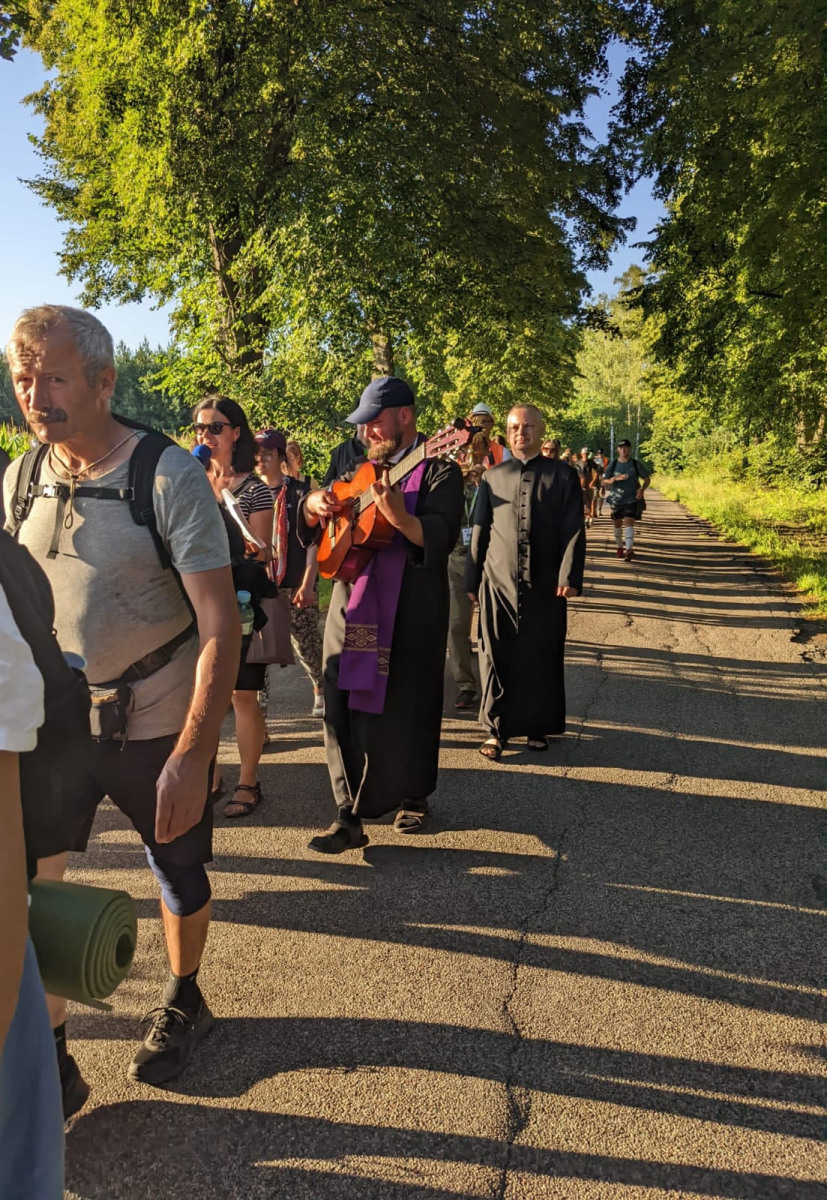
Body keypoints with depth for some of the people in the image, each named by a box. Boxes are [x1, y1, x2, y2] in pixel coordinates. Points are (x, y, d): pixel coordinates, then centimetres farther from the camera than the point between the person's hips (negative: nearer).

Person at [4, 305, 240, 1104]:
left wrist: (192, 755, -24)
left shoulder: (169, 475, -14)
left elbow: (220, 627, -18)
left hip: (157, 726, -3)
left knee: (179, 873, 14)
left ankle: (183, 1001, 42)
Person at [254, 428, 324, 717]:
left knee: (306, 646, 4)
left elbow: (314, 540, -6)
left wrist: (307, 584, -13)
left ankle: (320, 690, 27)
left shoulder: (300, 492, -1)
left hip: (295, 586, -3)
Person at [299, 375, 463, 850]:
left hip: (410, 610, -5)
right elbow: (314, 527, 17)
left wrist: (400, 517, -38)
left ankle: (414, 795, 31)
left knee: (409, 708, 6)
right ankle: (350, 816, 6)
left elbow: (442, 537, -19)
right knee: (343, 708, -1)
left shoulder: (437, 470, -4)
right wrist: (313, 505, -6)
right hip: (353, 604, 5)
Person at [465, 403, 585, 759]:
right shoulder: (492, 477, 11)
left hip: (545, 584, -1)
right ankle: (497, 729, 13)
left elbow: (574, 531, 0)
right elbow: (479, 532, 12)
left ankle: (537, 726, 22)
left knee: (542, 658, 6)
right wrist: (473, 580, 8)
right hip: (499, 582, 1)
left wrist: (569, 576, -11)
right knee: (497, 657, 2)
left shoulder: (562, 475, 5)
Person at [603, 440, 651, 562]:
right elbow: (605, 481, -2)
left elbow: (647, 478, 6)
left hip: (632, 498, -2)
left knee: (629, 522, -15)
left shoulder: (636, 464, 1)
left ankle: (629, 549, -22)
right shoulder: (613, 465, 3)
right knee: (617, 524, 11)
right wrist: (616, 478, -22)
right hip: (616, 499, 2)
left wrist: (642, 489, -14)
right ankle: (619, 547, 30)